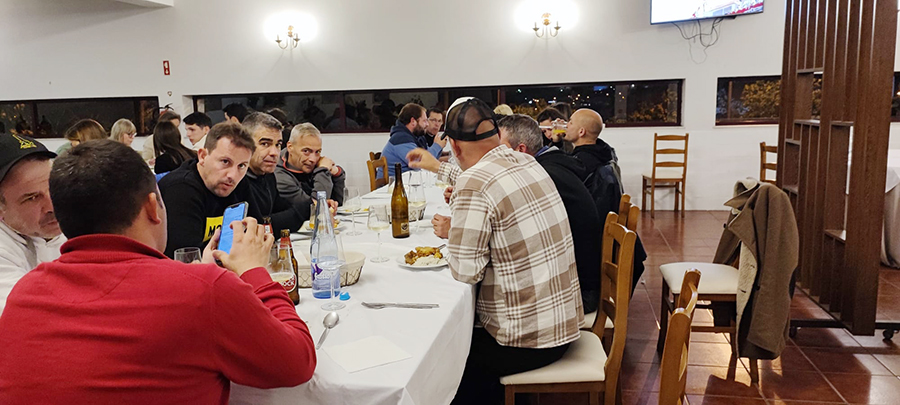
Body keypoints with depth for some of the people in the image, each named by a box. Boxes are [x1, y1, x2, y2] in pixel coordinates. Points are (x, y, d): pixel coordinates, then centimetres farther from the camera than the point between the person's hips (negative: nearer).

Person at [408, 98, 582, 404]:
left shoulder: (473, 183, -23)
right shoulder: (526, 162, 3)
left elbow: (465, 272, -20)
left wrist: (452, 232, -1)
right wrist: (437, 167, 31)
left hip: (528, 341, -8)